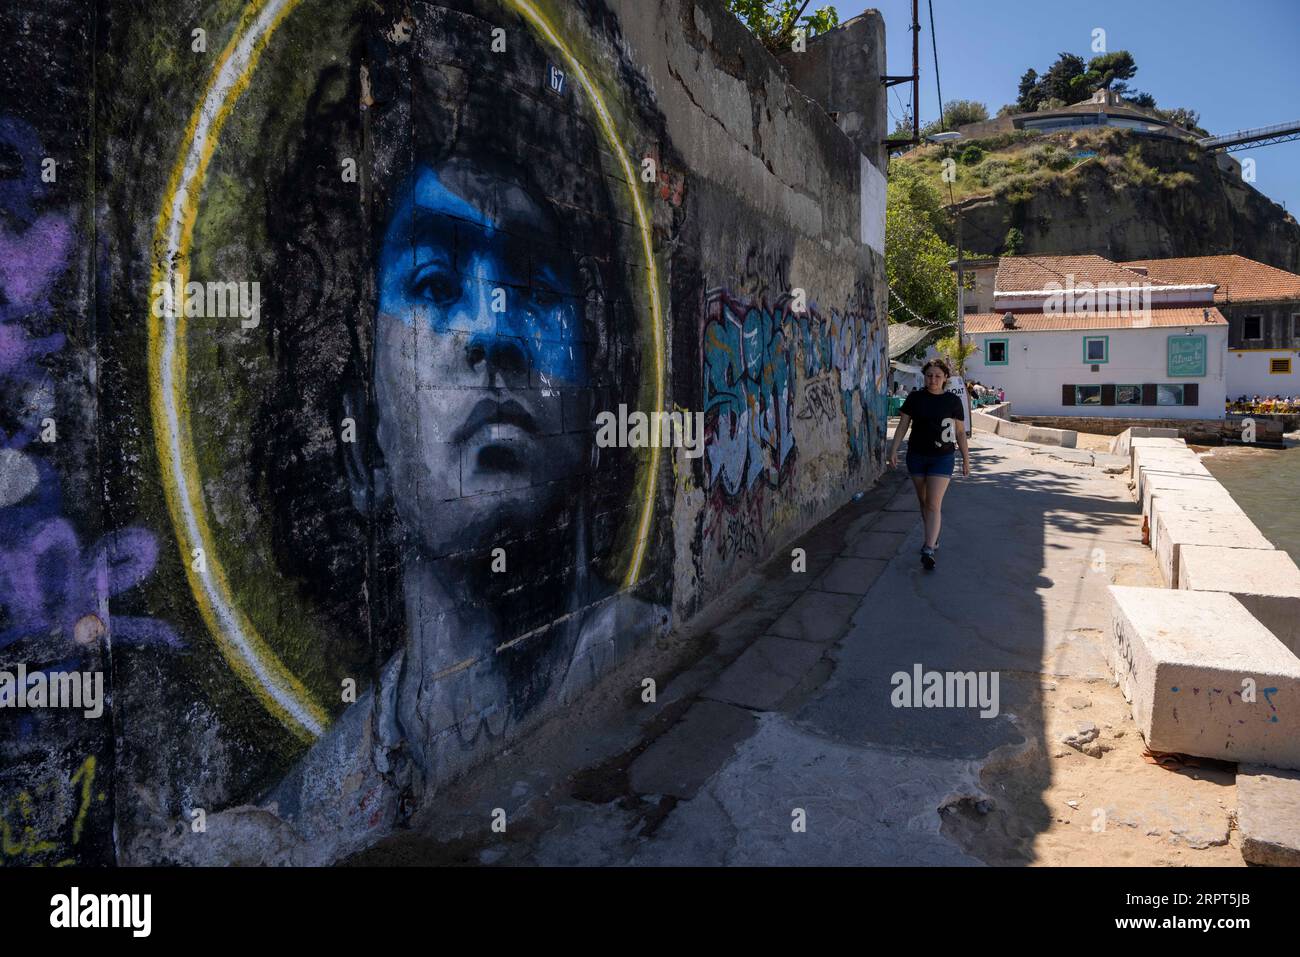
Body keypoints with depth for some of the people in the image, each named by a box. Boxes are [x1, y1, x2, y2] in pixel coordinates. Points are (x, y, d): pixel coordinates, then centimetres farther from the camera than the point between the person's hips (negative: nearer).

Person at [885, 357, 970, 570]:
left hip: (942, 458, -3)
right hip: (916, 456, 3)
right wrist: (893, 451, -4)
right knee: (923, 501, 14)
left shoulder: (953, 401, -2)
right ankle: (933, 538, 34)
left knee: (934, 505, -11)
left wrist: (966, 459, 5)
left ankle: (928, 551, -15)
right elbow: (902, 425, 2)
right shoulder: (915, 398, 0)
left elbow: (961, 432, 3)